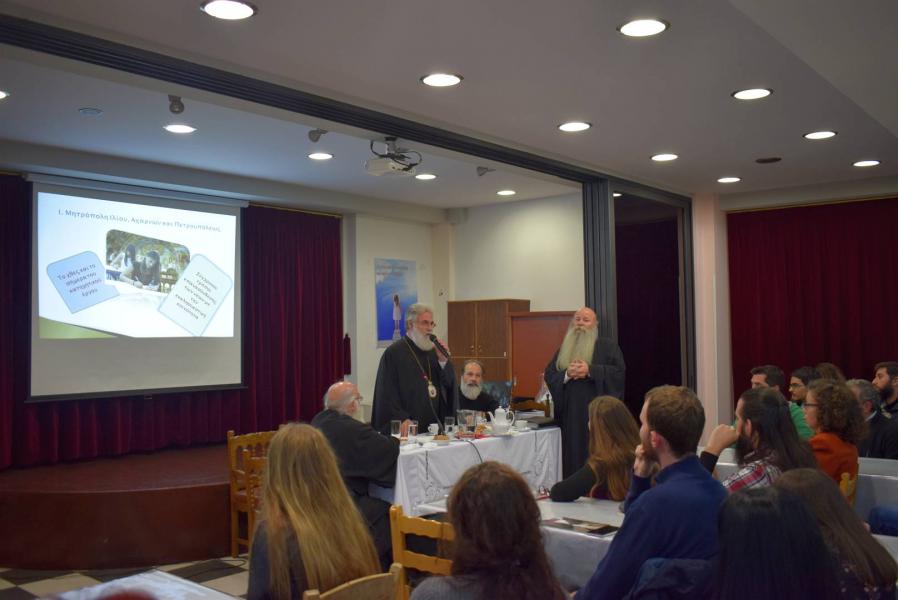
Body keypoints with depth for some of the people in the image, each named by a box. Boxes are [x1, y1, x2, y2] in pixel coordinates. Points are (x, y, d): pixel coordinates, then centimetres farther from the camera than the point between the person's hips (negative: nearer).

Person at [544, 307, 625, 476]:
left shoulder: (607, 345, 5)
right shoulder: (563, 349, 17)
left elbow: (619, 370, -9)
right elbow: (549, 375, 9)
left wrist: (590, 370, -16)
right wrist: (566, 374, -11)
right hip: (571, 413, 4)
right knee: (573, 456, 3)